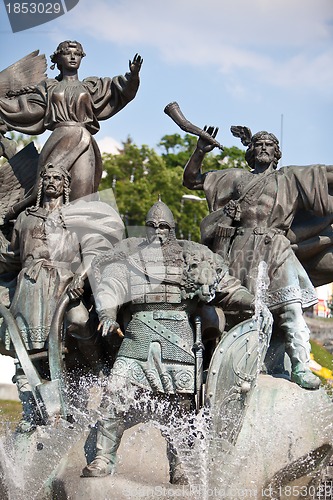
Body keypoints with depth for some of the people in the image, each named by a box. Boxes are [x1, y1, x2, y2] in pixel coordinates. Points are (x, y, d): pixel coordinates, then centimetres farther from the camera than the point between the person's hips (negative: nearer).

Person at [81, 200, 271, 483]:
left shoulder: (193, 255, 21)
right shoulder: (130, 253, 20)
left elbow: (228, 289, 18)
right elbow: (111, 282, 6)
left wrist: (256, 305, 3)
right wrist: (108, 313, -13)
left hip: (179, 333, 0)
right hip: (139, 329, 0)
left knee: (180, 402, -3)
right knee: (117, 395, -10)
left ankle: (180, 467, 5)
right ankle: (104, 459, -4)